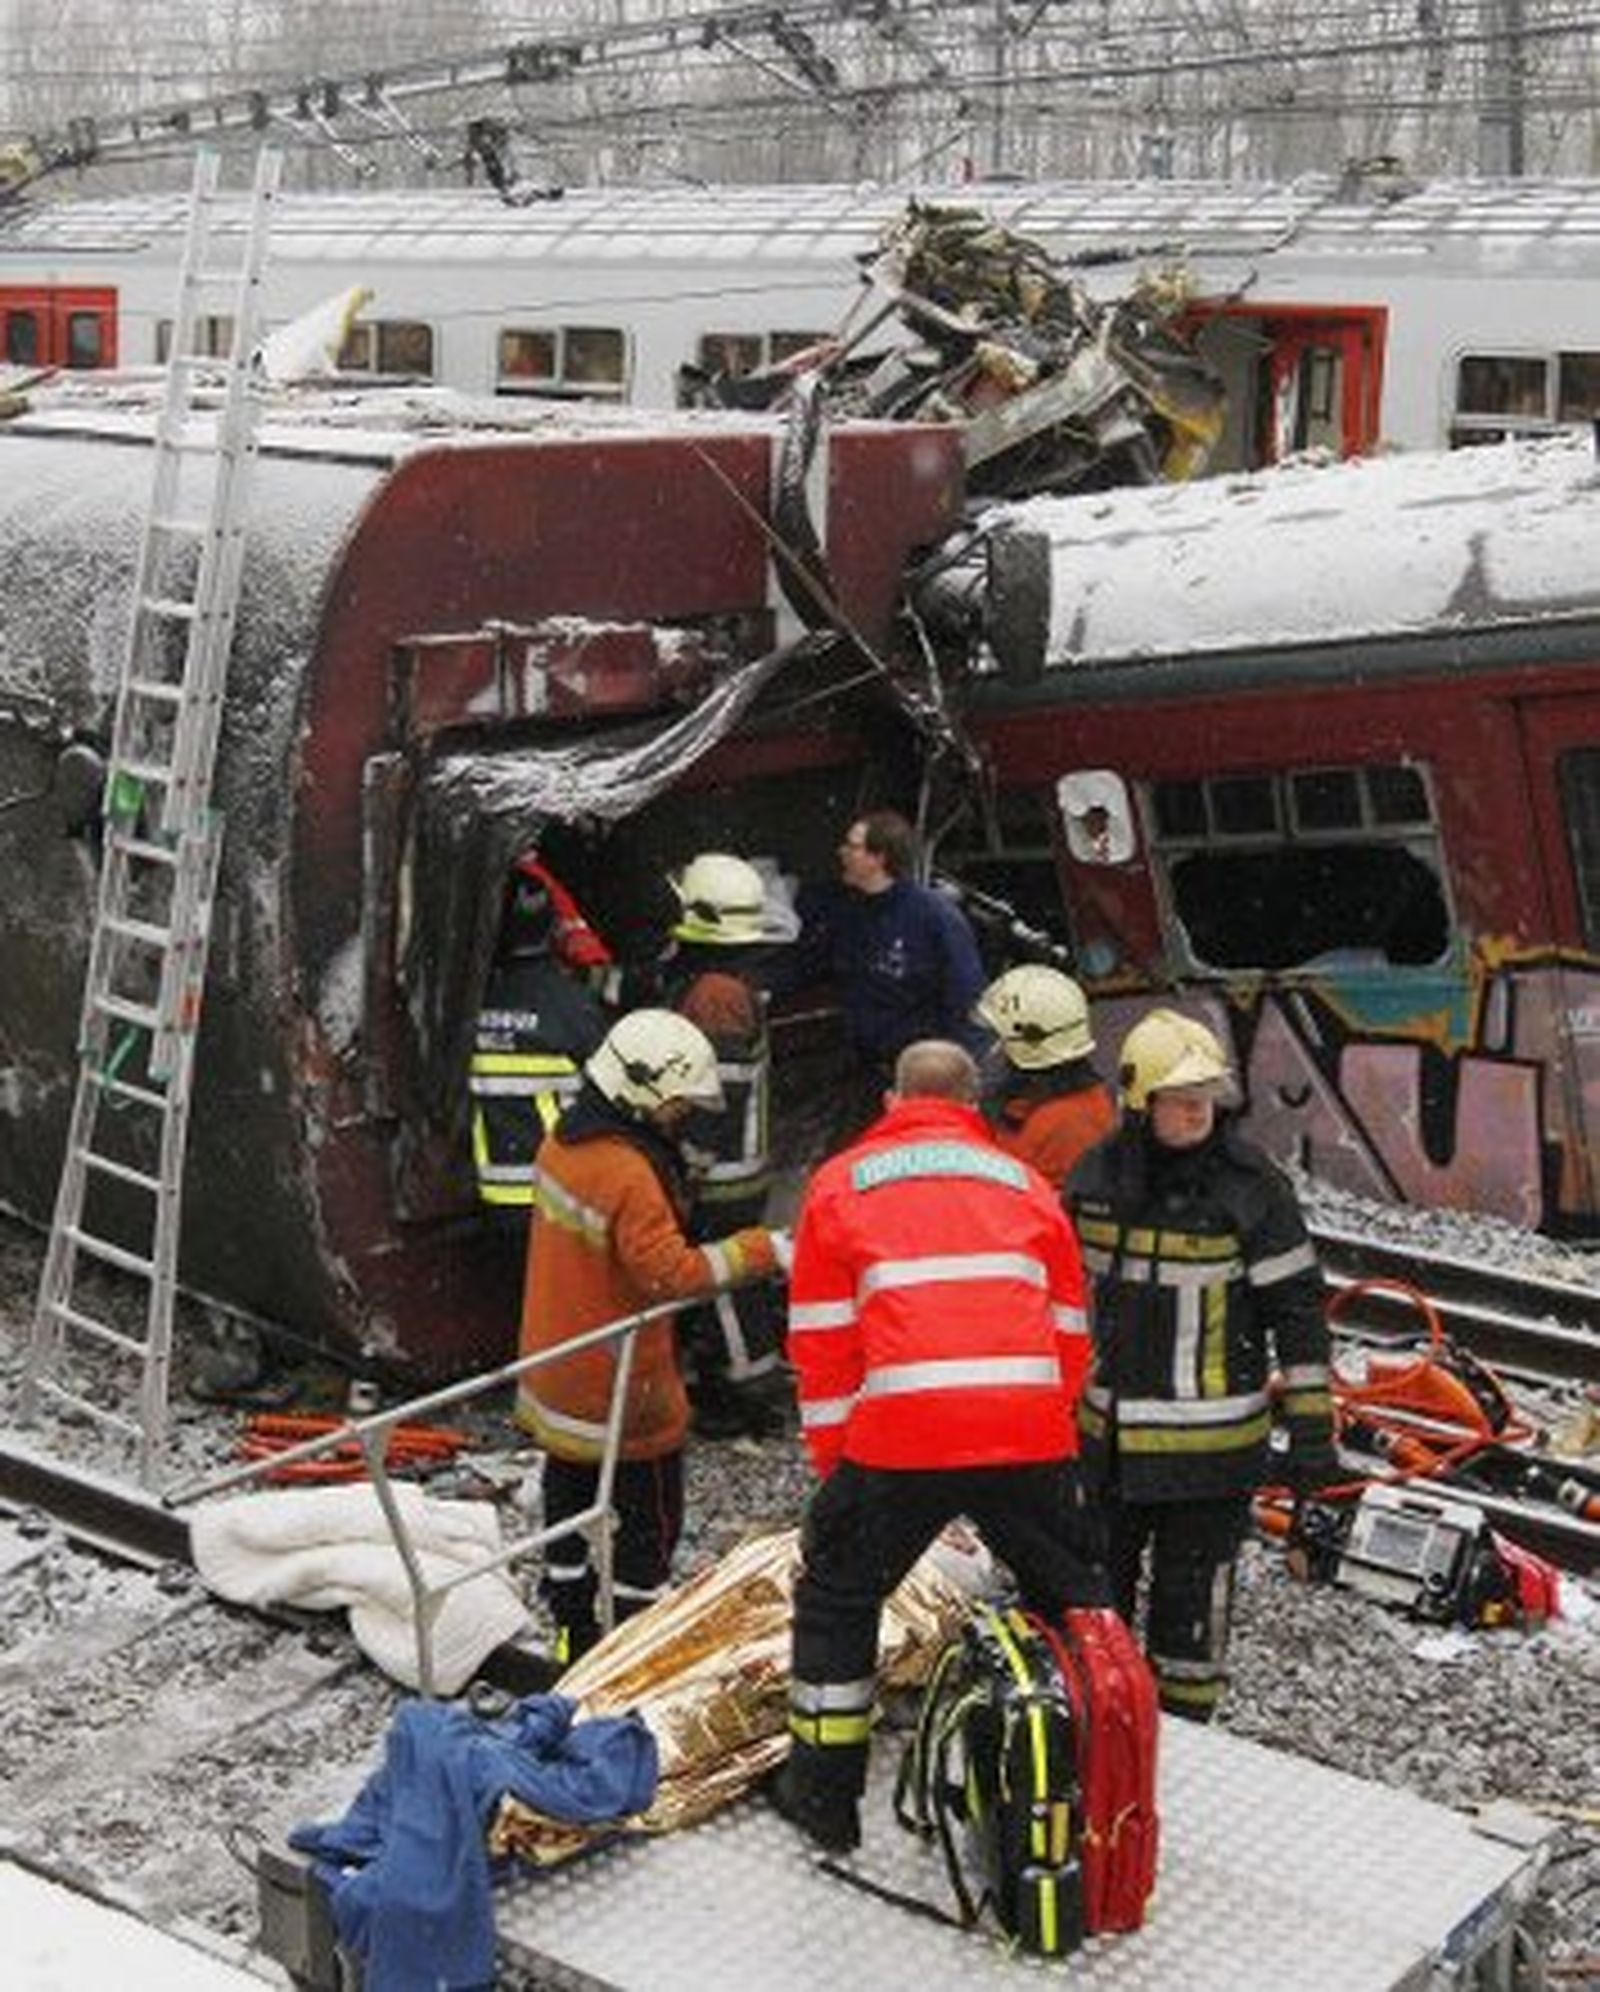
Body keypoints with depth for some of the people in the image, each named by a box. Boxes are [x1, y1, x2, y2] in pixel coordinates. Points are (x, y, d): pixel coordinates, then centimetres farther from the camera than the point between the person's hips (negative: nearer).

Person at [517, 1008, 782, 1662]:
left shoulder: (562, 1143, 2)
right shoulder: (629, 1175, -27)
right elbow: (670, 1271, -28)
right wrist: (757, 1250, -22)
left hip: (556, 1381, 9)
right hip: (622, 1392, -9)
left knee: (571, 1507, 20)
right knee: (647, 1527, 7)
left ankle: (574, 1635, 32)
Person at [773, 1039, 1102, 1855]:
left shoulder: (842, 1182, 15)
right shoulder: (1026, 1184, 21)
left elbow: (822, 1338, 11)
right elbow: (1069, 1331, 22)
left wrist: (832, 1459, 17)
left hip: (899, 1438, -2)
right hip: (1031, 1438, 2)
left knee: (837, 1597, 17)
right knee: (1071, 1599, 22)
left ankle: (824, 1792, 22)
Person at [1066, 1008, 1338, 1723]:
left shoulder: (1251, 1186, -12)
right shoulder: (1095, 1176, 1)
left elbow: (1298, 1309, -8)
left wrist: (1311, 1428, -10)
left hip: (1212, 1441, -5)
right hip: (1104, 1433, 5)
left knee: (1191, 1597, 4)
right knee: (1096, 1585, 18)